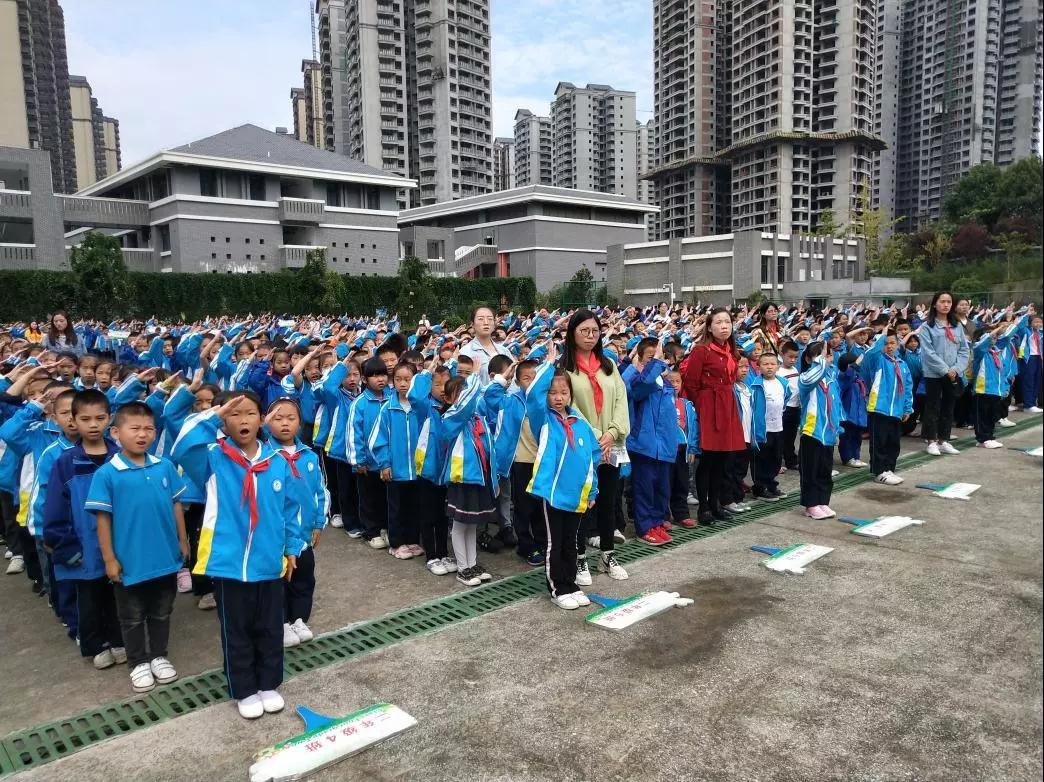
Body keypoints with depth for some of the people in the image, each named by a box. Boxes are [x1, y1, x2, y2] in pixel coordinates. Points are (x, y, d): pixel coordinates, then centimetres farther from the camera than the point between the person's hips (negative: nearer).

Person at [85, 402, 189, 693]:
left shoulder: (165, 467, -5)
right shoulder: (106, 474, -13)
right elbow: (102, 518, -9)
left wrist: (183, 542, 7)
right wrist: (109, 559, -7)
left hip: (166, 557, 3)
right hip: (129, 561, -2)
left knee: (161, 613, 19)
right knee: (132, 617, 16)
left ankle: (158, 656, 37)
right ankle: (138, 662, 33)